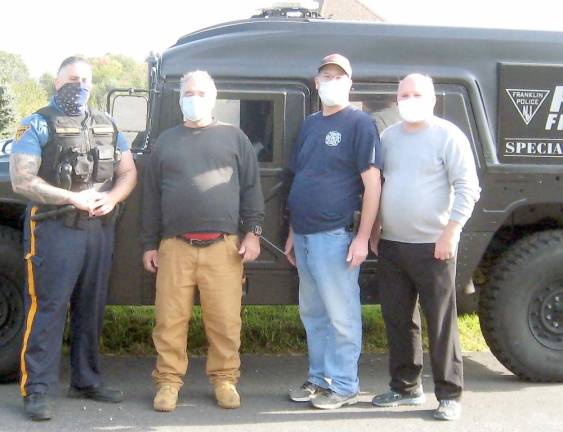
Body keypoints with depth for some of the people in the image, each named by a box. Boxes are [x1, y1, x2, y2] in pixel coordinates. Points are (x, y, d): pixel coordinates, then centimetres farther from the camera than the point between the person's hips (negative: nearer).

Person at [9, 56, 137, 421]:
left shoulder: (107, 125, 14)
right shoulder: (38, 124, -2)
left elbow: (128, 173, 13)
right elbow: (21, 181, -11)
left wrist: (111, 198, -8)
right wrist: (75, 198, -15)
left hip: (100, 229, 5)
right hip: (55, 228, -5)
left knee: (92, 308, 12)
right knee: (47, 308, -4)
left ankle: (87, 380, 24)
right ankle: (37, 390, 2)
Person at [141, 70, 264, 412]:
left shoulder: (234, 137, 12)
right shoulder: (166, 141, 17)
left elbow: (251, 188, 9)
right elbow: (152, 196, 16)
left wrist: (253, 232, -1)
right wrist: (150, 244, 11)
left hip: (224, 246, -1)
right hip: (175, 246, 2)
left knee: (225, 320, -2)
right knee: (170, 320, 1)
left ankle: (225, 379, 12)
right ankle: (169, 381, 12)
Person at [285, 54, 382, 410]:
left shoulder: (359, 123, -6)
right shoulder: (309, 124, 15)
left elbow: (372, 184, -11)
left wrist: (362, 237, -16)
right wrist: (293, 234, 16)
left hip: (334, 236, -7)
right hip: (304, 236, 7)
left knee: (341, 315, 1)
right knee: (312, 313, 14)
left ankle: (345, 386, 11)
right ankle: (319, 378, 26)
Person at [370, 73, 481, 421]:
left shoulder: (447, 135, -5)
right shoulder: (389, 136, 13)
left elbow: (467, 189, -9)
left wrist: (449, 233, -14)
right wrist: (374, 231, 15)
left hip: (432, 246, -6)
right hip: (391, 245, 6)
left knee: (441, 323, -2)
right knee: (398, 320, 12)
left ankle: (450, 395, 8)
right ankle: (406, 387, 25)